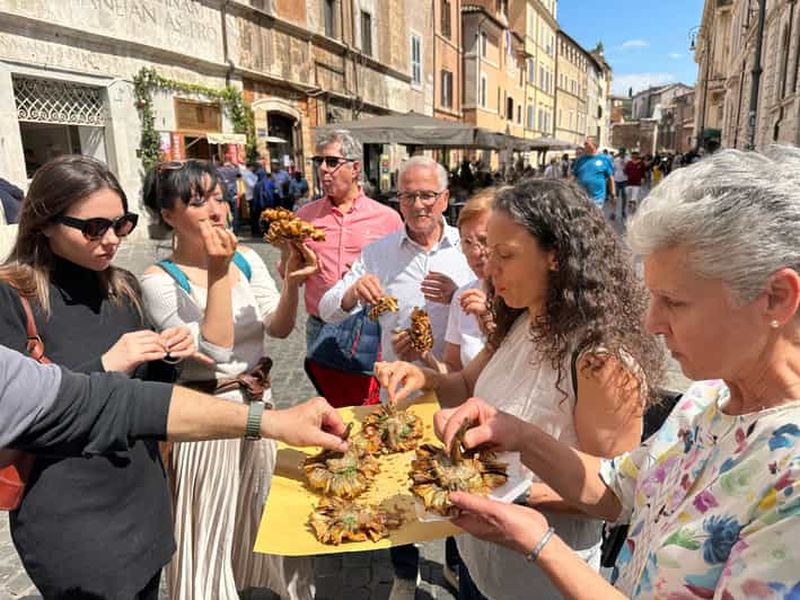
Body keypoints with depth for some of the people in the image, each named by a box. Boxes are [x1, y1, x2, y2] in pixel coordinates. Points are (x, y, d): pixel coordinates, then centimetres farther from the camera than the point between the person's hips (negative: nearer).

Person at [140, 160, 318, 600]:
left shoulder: (247, 259, -1)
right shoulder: (160, 281, -14)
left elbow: (279, 329, -7)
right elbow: (215, 350, -23)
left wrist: (291, 283, -25)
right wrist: (217, 274, -26)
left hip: (258, 402, 5)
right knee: (212, 529, 12)